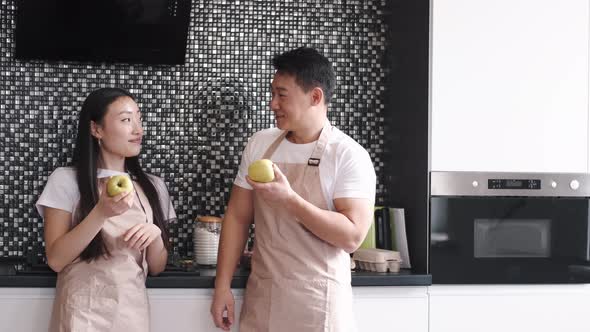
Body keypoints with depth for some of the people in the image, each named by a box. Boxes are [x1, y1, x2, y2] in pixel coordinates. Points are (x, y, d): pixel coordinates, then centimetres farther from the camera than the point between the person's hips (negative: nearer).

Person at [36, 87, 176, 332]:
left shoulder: (153, 187, 5)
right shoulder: (66, 180, -6)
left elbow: (157, 267, 8)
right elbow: (55, 260, -11)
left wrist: (155, 235, -12)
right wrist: (101, 213, -21)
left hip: (132, 312, 4)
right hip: (83, 312, -4)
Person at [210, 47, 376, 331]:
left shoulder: (349, 155, -10)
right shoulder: (259, 144, 5)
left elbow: (352, 236, -18)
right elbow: (237, 217, 9)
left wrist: (288, 199, -24)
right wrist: (222, 286, 5)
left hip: (317, 302, -4)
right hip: (259, 297, 4)